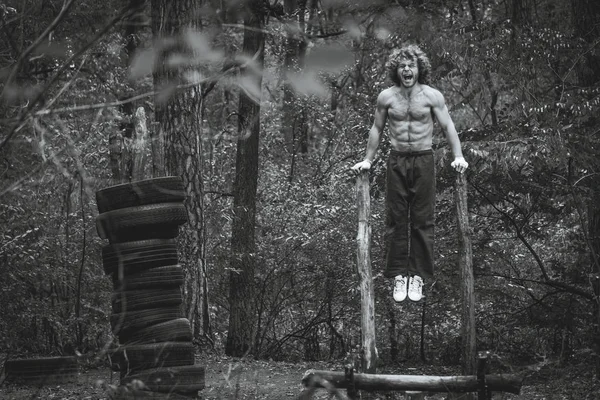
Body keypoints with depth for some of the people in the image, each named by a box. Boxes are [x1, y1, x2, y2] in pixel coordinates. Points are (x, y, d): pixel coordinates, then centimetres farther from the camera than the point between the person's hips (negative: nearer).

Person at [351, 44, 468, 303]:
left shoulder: (432, 96, -3)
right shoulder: (386, 97, 2)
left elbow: (447, 126, -2)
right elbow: (377, 129, 12)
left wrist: (458, 156, -14)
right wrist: (367, 160, 9)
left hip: (423, 160, -1)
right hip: (397, 161, 2)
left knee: (422, 220, 0)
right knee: (396, 219, 2)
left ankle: (418, 276, 7)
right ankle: (399, 276, 8)